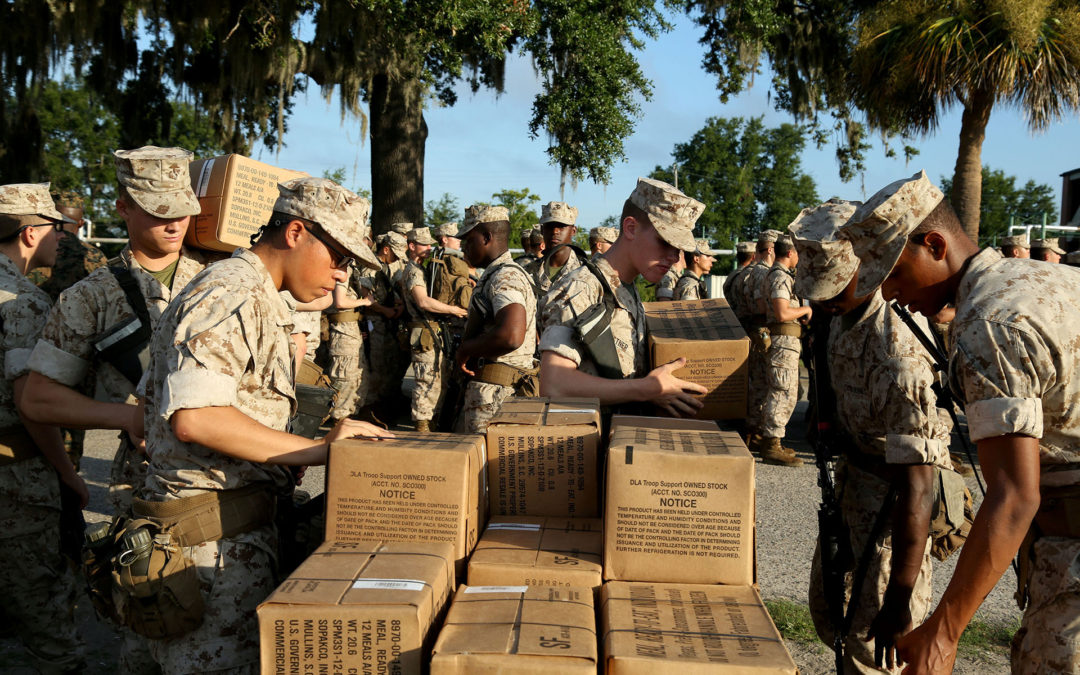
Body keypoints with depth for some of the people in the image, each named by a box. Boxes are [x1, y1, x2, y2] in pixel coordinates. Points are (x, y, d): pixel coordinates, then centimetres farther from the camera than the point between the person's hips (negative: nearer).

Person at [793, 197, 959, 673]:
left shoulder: (897, 352, -34)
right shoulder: (847, 310, -6)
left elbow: (917, 487, -36)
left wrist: (899, 601, -35)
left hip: (894, 496, -9)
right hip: (853, 478, 9)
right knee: (828, 608, 19)